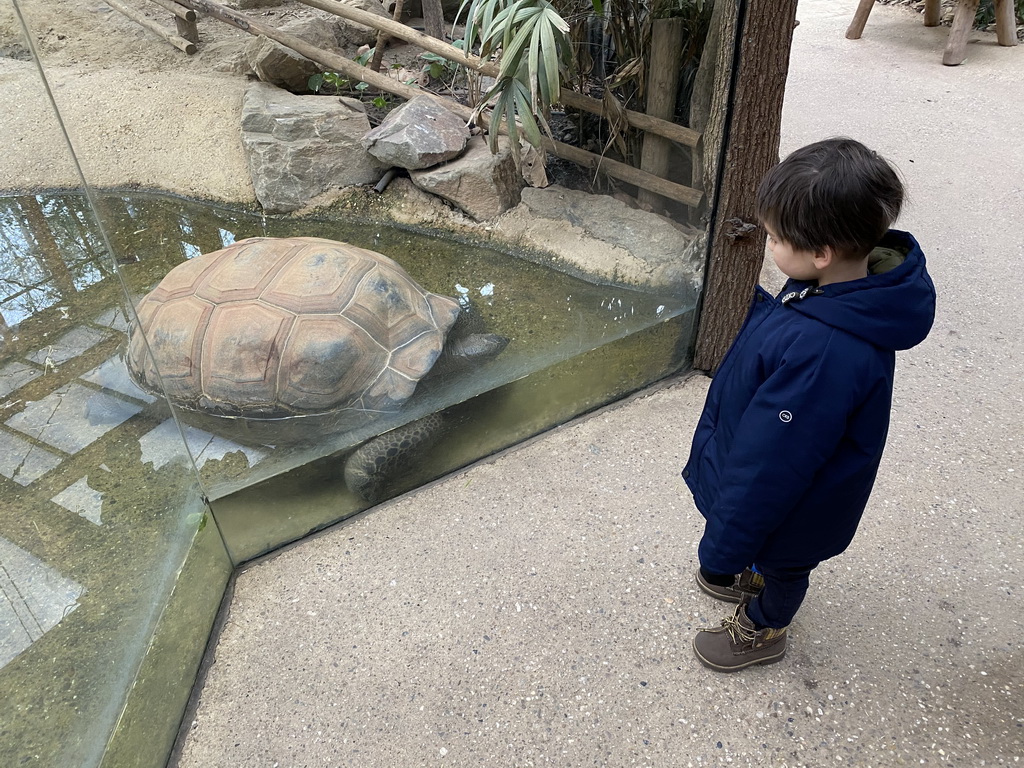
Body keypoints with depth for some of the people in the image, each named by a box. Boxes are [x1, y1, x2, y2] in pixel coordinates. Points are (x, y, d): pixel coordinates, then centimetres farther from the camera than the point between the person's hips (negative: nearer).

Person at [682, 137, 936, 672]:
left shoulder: (824, 353, -43)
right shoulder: (862, 277, -16)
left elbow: (771, 467, -33)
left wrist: (722, 545, -21)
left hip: (792, 503, -6)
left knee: (783, 563, 24)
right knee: (772, 554, 34)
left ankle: (763, 628, 53)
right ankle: (759, 578, 62)